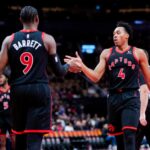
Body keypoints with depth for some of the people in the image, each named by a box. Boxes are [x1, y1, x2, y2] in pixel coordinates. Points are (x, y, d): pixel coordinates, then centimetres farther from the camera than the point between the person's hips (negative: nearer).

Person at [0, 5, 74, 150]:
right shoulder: (47, 40, 2)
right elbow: (59, 71, 7)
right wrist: (69, 65, 27)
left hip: (17, 91, 3)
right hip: (40, 90, -3)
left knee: (20, 136, 18)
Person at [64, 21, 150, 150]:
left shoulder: (138, 53, 3)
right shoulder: (106, 53, 9)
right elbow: (96, 77, 4)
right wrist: (81, 66, -12)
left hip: (131, 98, -4)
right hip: (114, 98, 4)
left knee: (129, 134, -18)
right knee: (119, 138, 8)